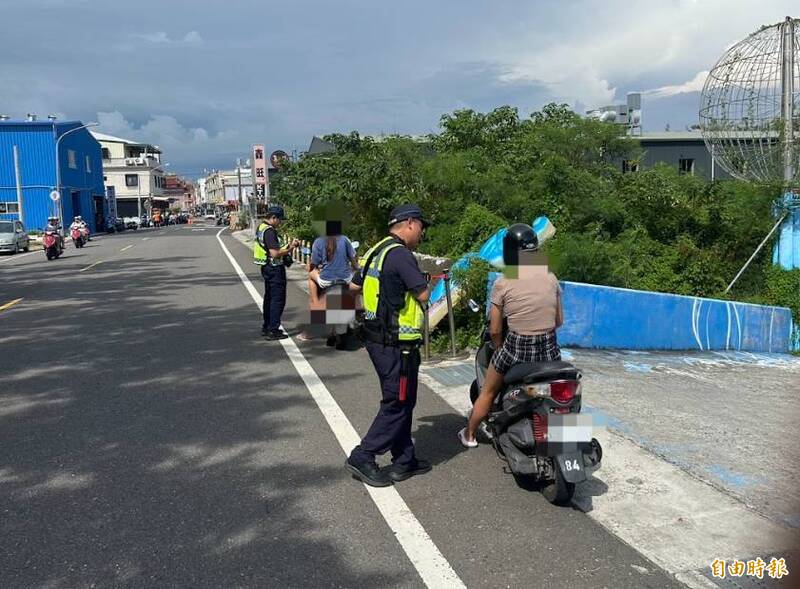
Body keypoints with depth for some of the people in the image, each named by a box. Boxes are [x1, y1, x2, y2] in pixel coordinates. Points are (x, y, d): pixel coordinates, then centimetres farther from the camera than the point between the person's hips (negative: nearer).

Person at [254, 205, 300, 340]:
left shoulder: (261, 227, 13)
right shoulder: (270, 231, -20)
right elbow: (275, 253, -25)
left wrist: (287, 247, 11)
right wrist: (289, 249, -12)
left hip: (267, 267, 11)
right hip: (275, 268, -11)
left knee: (269, 297, 17)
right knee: (278, 299, -5)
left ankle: (266, 328, 25)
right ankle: (273, 331, -4)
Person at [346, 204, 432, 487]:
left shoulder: (376, 251, 11)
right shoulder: (400, 254, -18)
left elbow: (354, 286, 18)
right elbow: (424, 295, -19)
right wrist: (423, 281, 1)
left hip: (376, 337, 10)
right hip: (396, 344, -10)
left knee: (402, 401, 18)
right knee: (397, 404, 1)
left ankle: (404, 460, 26)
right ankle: (362, 457, 5)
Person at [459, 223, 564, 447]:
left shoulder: (503, 283, -10)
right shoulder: (550, 277, -1)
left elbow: (495, 330, -4)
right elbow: (559, 321, 8)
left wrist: (499, 348, 15)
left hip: (516, 347, -2)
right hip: (549, 349, 2)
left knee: (488, 393, 22)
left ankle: (469, 435, 40)